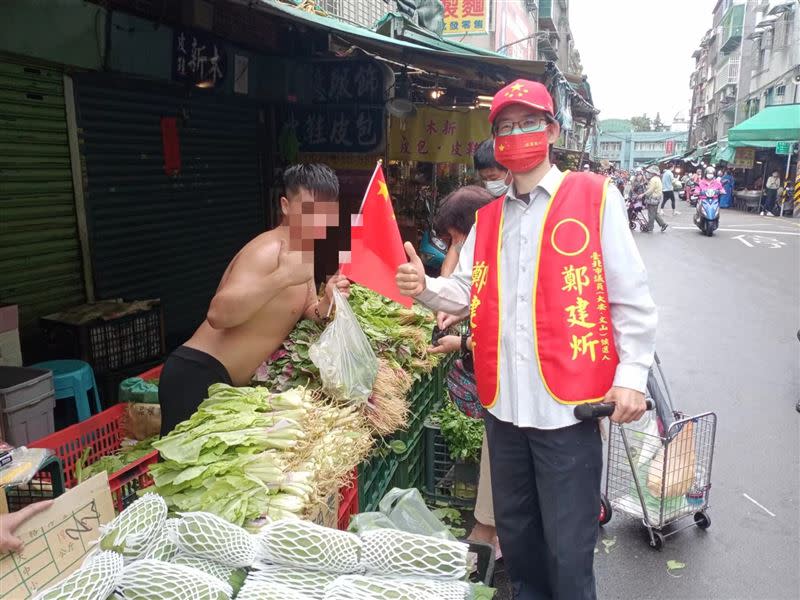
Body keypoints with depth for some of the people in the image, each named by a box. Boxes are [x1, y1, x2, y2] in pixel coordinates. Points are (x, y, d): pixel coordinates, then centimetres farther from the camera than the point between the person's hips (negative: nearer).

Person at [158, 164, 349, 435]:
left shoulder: (307, 250, 10)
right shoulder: (269, 249, -19)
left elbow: (301, 314, 15)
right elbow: (218, 315, -31)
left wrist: (325, 305, -7)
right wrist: (283, 276, -36)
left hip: (232, 383, 9)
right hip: (199, 375, -9)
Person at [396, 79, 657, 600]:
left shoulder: (594, 197, -2)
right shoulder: (487, 218, 13)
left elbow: (631, 297, -3)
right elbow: (466, 293, 12)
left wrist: (631, 374, -9)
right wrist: (425, 287, -8)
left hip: (568, 404, -5)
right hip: (504, 404, 5)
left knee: (567, 546, 6)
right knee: (515, 532, 21)